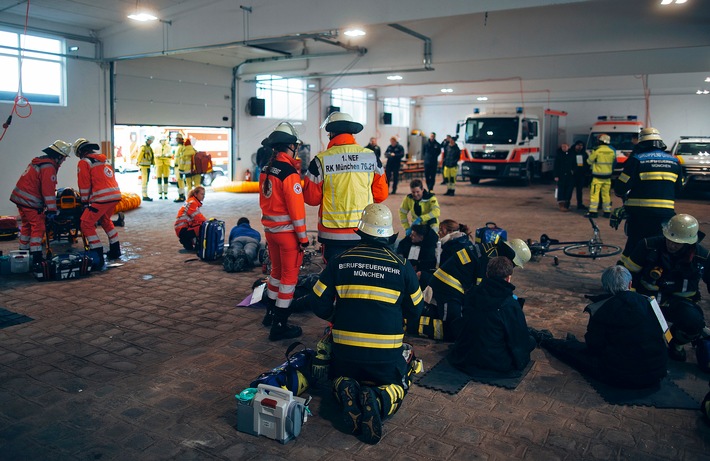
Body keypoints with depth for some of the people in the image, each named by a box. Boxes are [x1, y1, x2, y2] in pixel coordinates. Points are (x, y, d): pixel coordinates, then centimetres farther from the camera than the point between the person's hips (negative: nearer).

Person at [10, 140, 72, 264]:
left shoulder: (38, 161, 14)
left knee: (27, 225, 20)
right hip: (30, 202, -10)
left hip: (20, 198, 10)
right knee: (38, 226, -7)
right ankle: (36, 256, -12)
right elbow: (48, 190, -21)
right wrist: (52, 210, -19)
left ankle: (23, 250, 31)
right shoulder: (49, 168, -18)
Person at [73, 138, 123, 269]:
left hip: (102, 198, -8)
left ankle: (98, 257, -5)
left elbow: (84, 185, -2)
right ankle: (115, 250, 33)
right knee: (105, 220, 29)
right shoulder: (105, 159, 22)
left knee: (87, 225, 0)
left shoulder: (84, 162, 0)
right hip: (115, 195, 8)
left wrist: (85, 202, 10)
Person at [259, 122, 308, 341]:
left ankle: (270, 314, 35)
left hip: (270, 230, 8)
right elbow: (296, 207, -19)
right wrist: (303, 237, -12)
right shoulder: (290, 173, -19)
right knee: (289, 276, 3)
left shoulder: (266, 170, 5)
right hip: (287, 231, -8)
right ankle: (279, 326, 7)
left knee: (277, 270, 22)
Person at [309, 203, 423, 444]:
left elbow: (319, 305, 1)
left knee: (339, 377, 33)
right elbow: (414, 311, 7)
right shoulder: (403, 267, -4)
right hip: (386, 355, -1)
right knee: (401, 382, 27)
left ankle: (347, 394, -6)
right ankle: (379, 401, -9)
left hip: (345, 351, 2)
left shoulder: (339, 262, -3)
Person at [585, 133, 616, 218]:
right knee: (606, 194, 11)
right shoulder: (612, 151, 5)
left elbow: (589, 161, -1)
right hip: (608, 176, 5)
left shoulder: (597, 150, -11)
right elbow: (614, 162, 16)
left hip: (598, 176, -5)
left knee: (595, 193, -3)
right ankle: (607, 212, 14)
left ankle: (593, 211, -6)